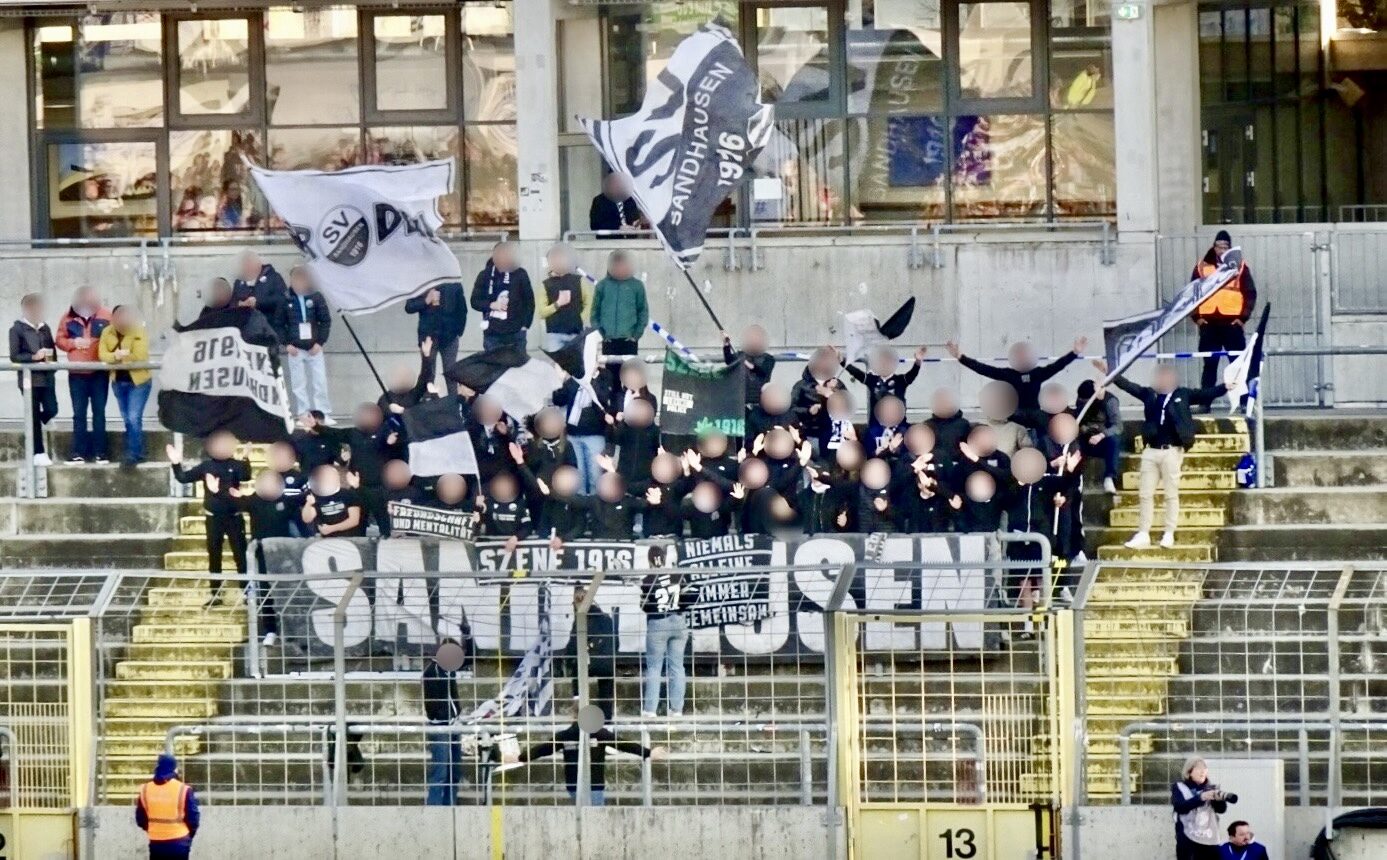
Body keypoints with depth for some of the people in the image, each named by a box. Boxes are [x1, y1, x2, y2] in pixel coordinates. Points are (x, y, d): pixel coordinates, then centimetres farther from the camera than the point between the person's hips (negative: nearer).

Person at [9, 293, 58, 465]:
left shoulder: (45, 328, 13)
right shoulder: (17, 329, -3)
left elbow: (53, 351, 16)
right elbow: (14, 356, -7)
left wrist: (51, 361, -6)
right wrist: (34, 357, -19)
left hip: (46, 377, 5)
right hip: (29, 378, -5)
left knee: (51, 410, -4)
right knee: (34, 416, -3)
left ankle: (32, 433, 26)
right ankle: (38, 454, 3)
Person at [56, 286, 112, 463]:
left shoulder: (106, 316, -2)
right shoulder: (68, 318, 2)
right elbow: (60, 340, 6)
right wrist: (73, 343, -13)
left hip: (100, 372, -1)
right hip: (77, 373, 1)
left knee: (99, 412, 4)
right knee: (79, 413, 3)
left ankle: (99, 452, 8)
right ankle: (78, 453, 5)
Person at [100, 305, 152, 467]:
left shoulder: (138, 332, -15)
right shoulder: (107, 332, 0)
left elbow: (139, 357, -25)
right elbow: (102, 354, -10)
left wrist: (120, 357, -18)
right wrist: (116, 356, -28)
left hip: (138, 381, -6)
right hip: (118, 381, 6)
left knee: (134, 418, -12)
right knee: (127, 419, 12)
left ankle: (134, 455, -7)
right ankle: (134, 453, 19)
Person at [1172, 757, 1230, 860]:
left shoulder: (1211, 789, 12)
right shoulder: (1179, 787, 4)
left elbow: (1222, 809, 1)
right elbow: (1179, 806, -13)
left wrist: (1220, 799, -23)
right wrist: (1201, 797, -26)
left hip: (1209, 840, 3)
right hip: (1187, 839, -3)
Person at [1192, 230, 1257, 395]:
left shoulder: (1240, 267, 3)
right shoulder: (1202, 267, 7)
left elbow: (1250, 293, 3)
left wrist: (1243, 317, -6)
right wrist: (1196, 316, 0)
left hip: (1232, 322, -1)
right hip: (1209, 323, 1)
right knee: (1209, 365, 5)